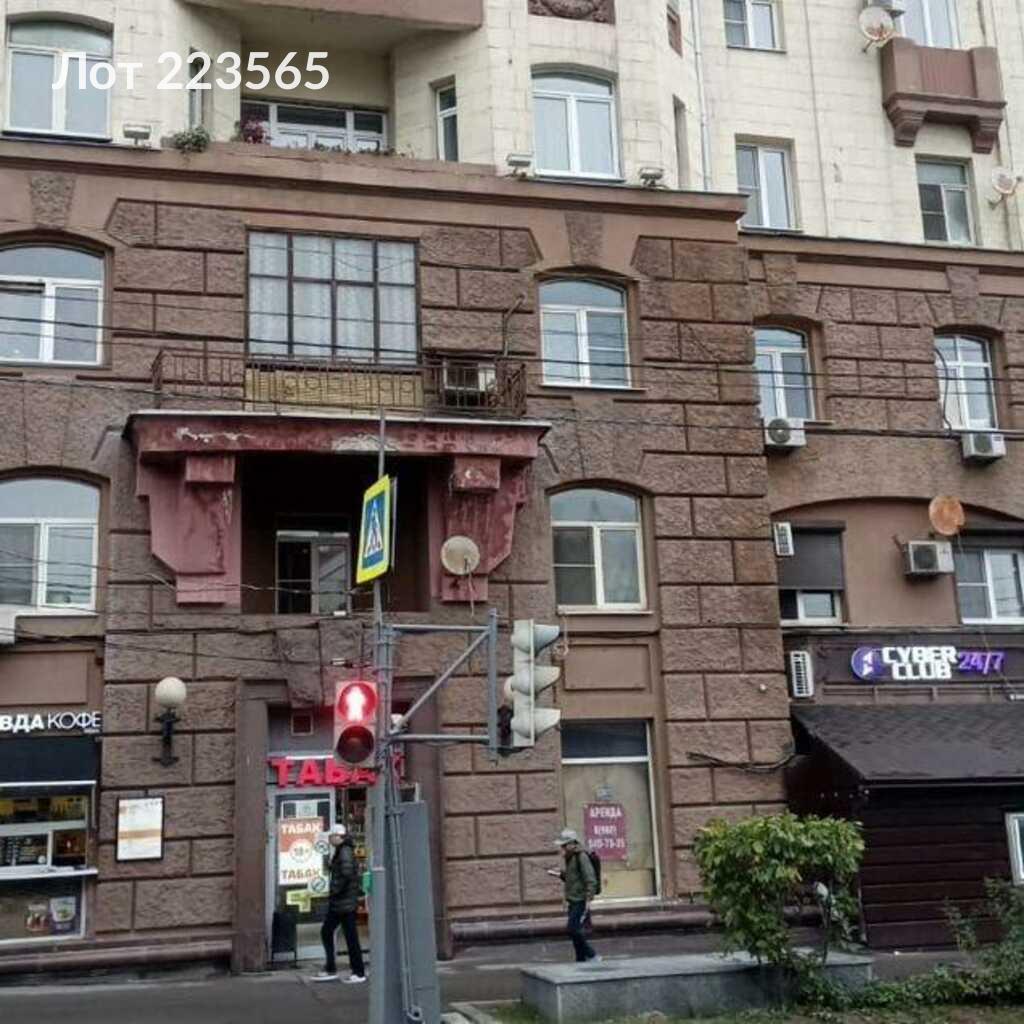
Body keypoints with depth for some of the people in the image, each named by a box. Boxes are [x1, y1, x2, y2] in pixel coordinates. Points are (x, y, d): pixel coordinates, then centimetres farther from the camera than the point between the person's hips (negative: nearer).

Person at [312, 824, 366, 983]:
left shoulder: (345, 852, -15)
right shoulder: (339, 851, 15)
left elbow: (346, 874, -26)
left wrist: (335, 891, -17)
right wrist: (334, 893, 15)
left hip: (346, 900, -10)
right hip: (337, 903, 10)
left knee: (350, 935, -4)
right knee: (326, 932, 11)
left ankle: (359, 973, 4)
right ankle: (330, 970, 16)